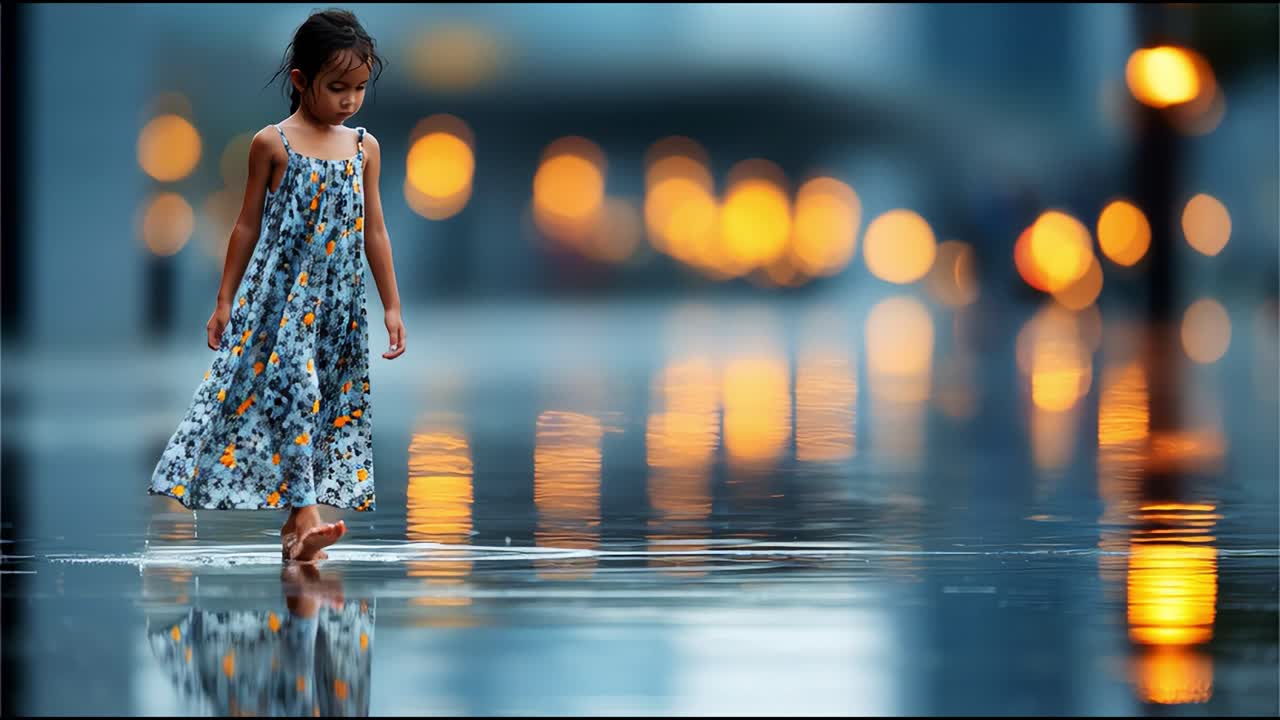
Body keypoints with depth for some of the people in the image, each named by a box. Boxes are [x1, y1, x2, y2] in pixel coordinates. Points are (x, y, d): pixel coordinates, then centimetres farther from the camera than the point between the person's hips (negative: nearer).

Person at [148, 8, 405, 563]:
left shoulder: (364, 148, 7)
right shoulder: (273, 144, -4)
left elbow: (373, 231, 11)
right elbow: (248, 225, 2)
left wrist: (392, 305, 10)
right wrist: (225, 300, 3)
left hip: (339, 305, 5)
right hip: (280, 296, -5)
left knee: (334, 402, 5)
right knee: (292, 390, -16)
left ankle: (296, 521, 11)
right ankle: (305, 516, -24)